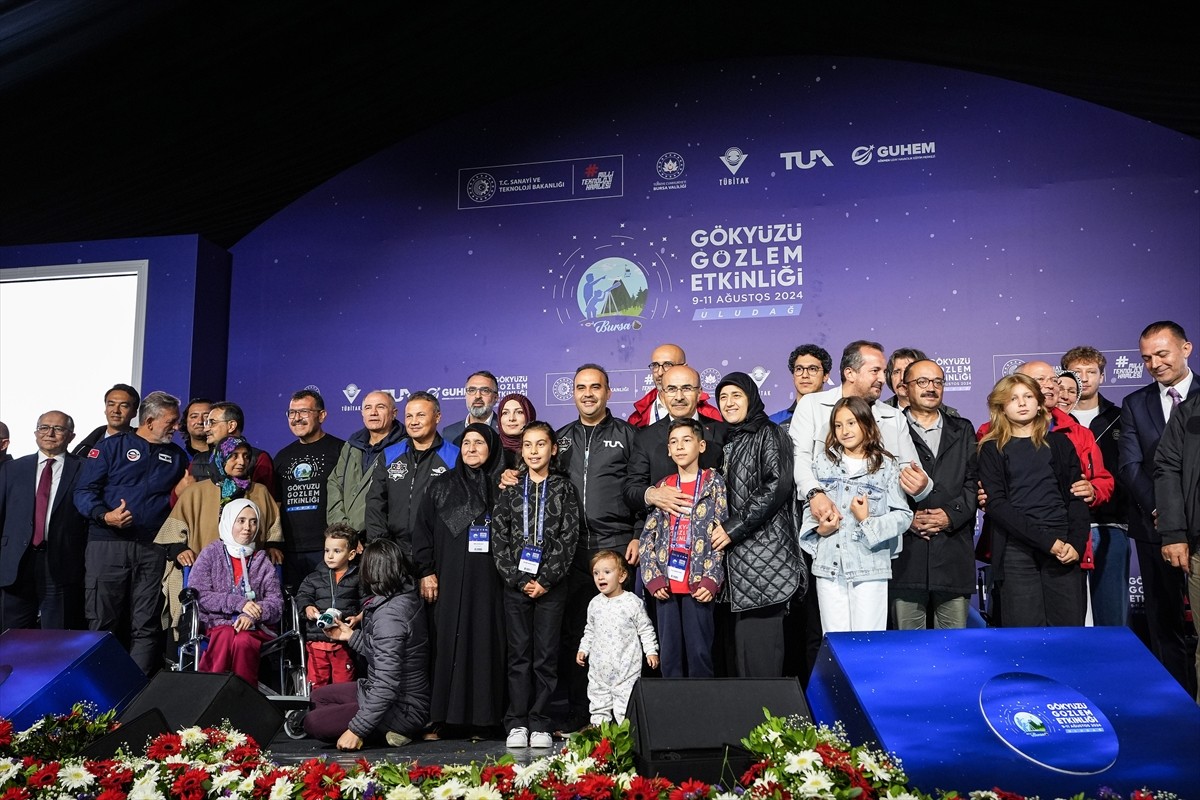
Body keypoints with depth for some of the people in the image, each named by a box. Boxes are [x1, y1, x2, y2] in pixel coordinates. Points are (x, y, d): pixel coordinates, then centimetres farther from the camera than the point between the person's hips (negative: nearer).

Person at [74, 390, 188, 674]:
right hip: (108, 543, -3)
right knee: (102, 623, -2)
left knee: (146, 627, 2)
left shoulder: (177, 456, 17)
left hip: (154, 550, 3)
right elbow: (84, 491, -1)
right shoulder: (112, 446, 5)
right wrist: (104, 516, -18)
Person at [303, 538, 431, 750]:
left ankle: (390, 731, -4)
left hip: (400, 708, -10)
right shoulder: (405, 598, 3)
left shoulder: (389, 615, -26)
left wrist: (357, 730, -25)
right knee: (318, 696, 20)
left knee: (313, 722, -8)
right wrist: (352, 636, 20)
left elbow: (387, 684, -29)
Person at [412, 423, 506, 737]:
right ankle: (443, 717, 8)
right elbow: (423, 531, 8)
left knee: (485, 645, -1)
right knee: (448, 645, 0)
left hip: (487, 581, -1)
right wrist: (426, 572, 1)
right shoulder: (441, 487, 11)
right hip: (449, 581, 1)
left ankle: (482, 719, 5)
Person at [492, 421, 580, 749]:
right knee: (519, 654, 3)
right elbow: (499, 539, 3)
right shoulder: (510, 489, 8)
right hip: (515, 583, 1)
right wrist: (519, 579, -6)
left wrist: (545, 580, -9)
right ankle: (517, 724, 10)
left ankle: (540, 725, 9)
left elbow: (568, 538, -2)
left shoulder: (563, 488, 4)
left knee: (546, 655, 1)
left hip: (551, 584, -1)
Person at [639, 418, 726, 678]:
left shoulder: (714, 483, 2)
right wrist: (653, 577, -3)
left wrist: (711, 579, -11)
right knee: (669, 655, 8)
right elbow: (648, 536, 9)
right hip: (666, 584, 3)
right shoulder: (663, 487, 11)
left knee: (699, 653, -1)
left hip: (698, 585, -3)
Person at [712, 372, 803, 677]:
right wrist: (721, 530, 9)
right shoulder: (728, 441, 19)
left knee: (757, 637, -10)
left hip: (764, 551, -7)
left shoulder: (769, 435, -2)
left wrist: (733, 528, -14)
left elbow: (777, 487, -14)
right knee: (742, 637, 6)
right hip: (738, 555, 7)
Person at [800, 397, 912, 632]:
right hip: (829, 566, 2)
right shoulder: (822, 463, 10)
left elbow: (903, 516, -1)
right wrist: (819, 529, -7)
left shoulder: (886, 465, 3)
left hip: (870, 567, -2)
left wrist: (869, 523, -14)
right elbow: (809, 508, 11)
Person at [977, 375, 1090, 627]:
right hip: (1016, 552, -2)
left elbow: (1076, 497, 8)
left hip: (1064, 549, 2)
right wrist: (1046, 541, -13)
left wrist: (1076, 543, -8)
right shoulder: (992, 449, 8)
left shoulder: (1059, 442, 15)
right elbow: (996, 504, -3)